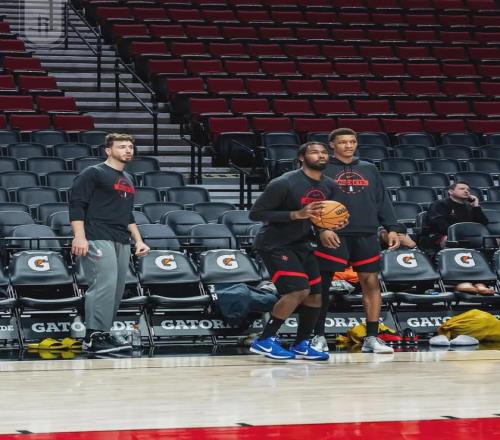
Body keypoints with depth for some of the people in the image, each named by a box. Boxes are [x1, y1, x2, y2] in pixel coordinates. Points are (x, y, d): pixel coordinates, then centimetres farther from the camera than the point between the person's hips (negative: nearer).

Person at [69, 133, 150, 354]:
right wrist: (79, 236, -18)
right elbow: (76, 204, -8)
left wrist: (138, 240, 22)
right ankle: (94, 336, -18)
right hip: (98, 240, -8)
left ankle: (104, 334, 7)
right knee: (104, 284, -18)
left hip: (122, 242, 8)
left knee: (116, 290, 3)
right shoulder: (93, 173, -1)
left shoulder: (128, 179, 24)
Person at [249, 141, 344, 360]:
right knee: (298, 291, -20)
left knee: (315, 293, 4)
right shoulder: (284, 184, -22)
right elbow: (255, 213, -22)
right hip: (274, 244, -8)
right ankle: (264, 341, -10)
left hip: (301, 243, 8)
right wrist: (296, 214, -29)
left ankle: (301, 345, 19)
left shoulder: (329, 186, 1)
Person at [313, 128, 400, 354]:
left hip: (366, 235, 3)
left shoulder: (369, 169, 15)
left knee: (371, 282, 0)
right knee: (322, 285, 0)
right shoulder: (323, 170, 3)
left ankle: (372, 337, 6)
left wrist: (392, 228, 5)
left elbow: (383, 201, 15)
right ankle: (319, 336, 11)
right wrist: (322, 228, -18)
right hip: (334, 236, -3)